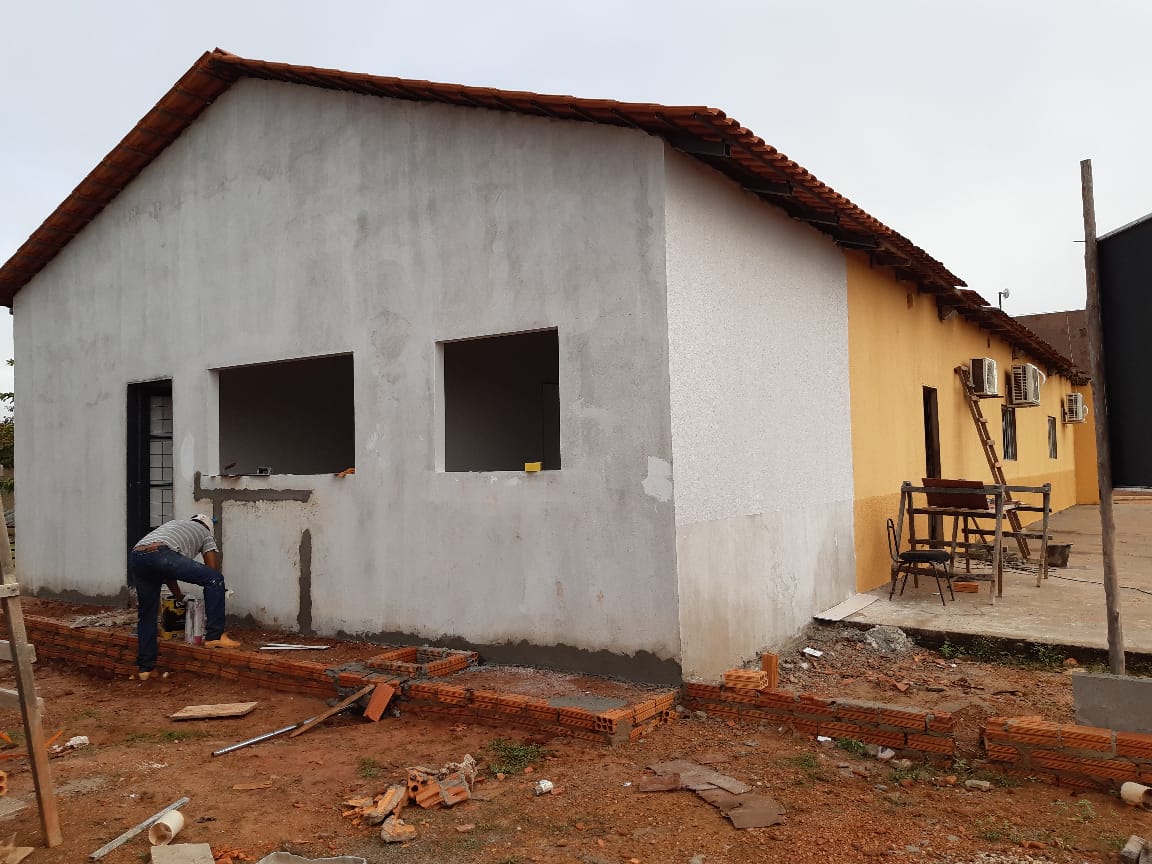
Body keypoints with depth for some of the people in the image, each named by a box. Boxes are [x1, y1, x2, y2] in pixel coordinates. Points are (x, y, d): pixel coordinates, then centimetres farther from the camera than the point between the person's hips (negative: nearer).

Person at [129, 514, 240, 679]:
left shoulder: (174, 524, 42)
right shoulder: (205, 533, 27)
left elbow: (167, 571, 46)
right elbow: (213, 569, 20)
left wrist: (180, 597, 54)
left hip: (135, 558, 7)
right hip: (161, 554, -7)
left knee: (147, 614, 22)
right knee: (215, 579, 4)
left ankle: (145, 667, 25)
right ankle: (214, 636, 4)